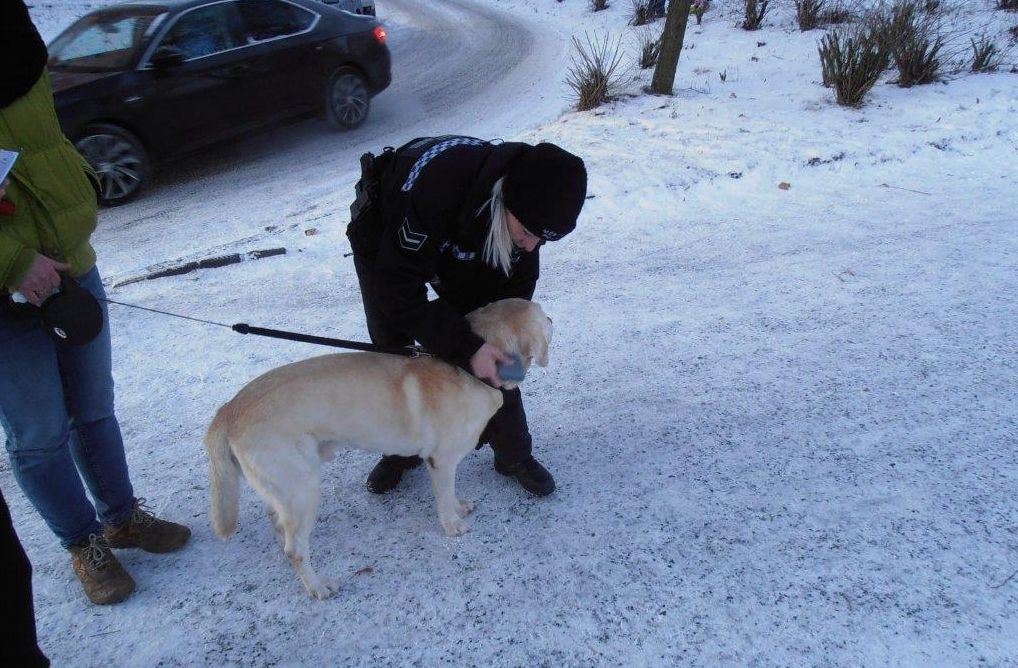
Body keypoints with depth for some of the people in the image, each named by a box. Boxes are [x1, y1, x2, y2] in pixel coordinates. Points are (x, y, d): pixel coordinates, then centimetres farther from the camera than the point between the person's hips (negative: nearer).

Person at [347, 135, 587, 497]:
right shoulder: (433, 185, -46)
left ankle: (513, 454, 14)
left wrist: (502, 340, -21)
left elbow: (517, 281, -11)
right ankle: (401, 450, 25)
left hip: (463, 258, 3)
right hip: (384, 241, -3)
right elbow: (399, 289, -39)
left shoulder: (529, 203, -28)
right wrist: (466, 347, -42)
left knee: (487, 351, -2)